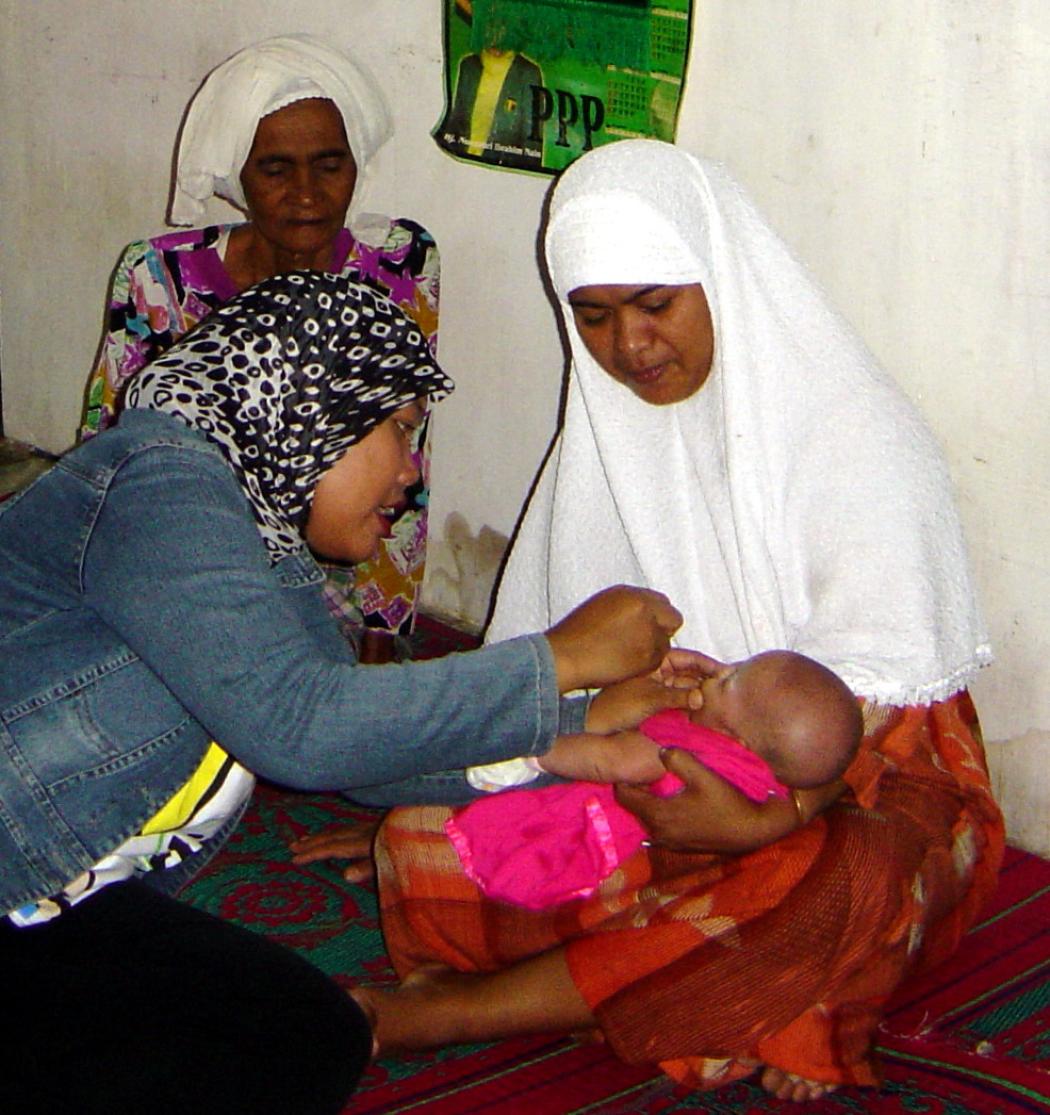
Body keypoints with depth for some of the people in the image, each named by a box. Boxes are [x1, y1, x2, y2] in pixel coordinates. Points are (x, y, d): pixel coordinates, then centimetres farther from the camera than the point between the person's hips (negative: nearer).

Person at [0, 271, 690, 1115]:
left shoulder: (269, 540, 14)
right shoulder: (160, 483, -18)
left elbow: (359, 734, 14)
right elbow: (299, 728, -28)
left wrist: (569, 744, 2)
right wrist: (561, 660, -20)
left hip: (71, 907, 10)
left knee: (315, 1038, -1)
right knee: (302, 1041, -16)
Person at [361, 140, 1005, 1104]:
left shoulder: (859, 440, -12)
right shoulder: (608, 429, 6)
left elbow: (871, 683, -19)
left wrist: (768, 818, -34)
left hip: (863, 777, -4)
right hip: (660, 765, 5)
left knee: (838, 894, -40)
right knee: (429, 833, -17)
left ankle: (427, 1013, -33)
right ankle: (753, 1005, -27)